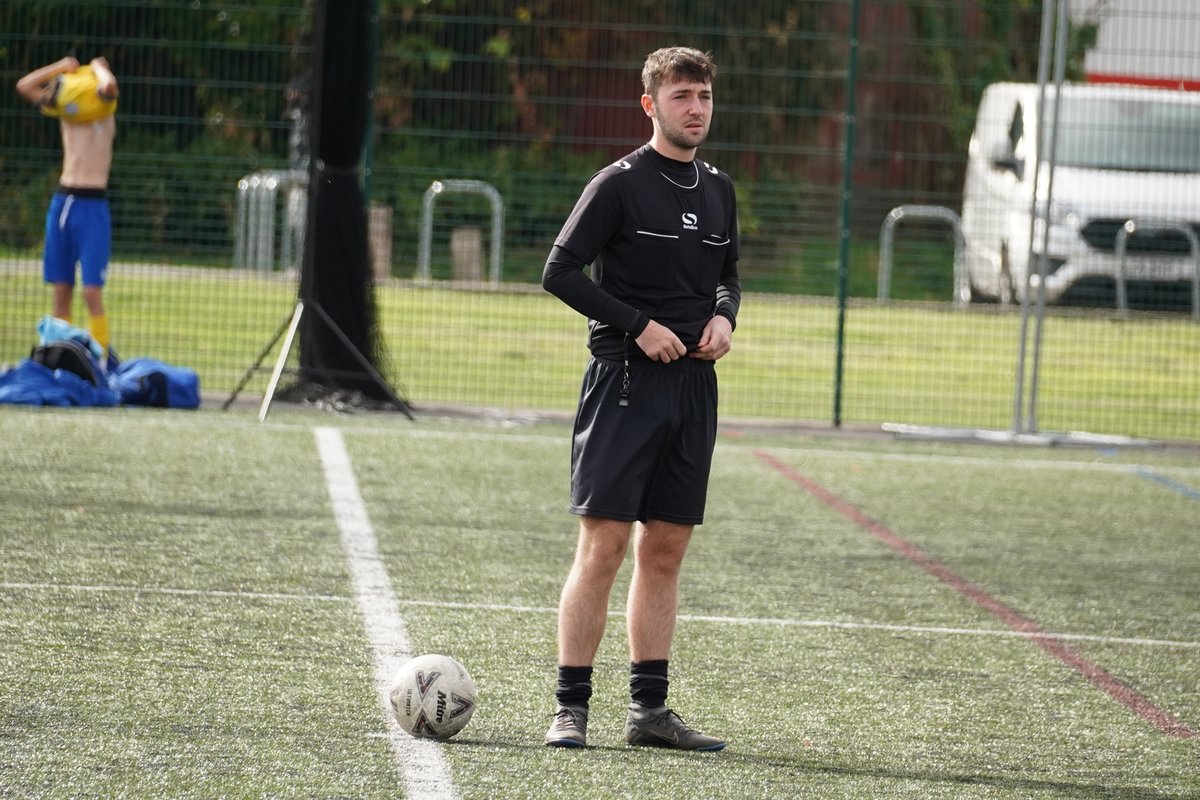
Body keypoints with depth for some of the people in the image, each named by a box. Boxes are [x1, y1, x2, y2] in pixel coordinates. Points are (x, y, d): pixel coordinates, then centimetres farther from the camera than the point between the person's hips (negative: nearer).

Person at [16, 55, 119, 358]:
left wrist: (97, 67, -7)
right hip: (62, 201, 6)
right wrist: (62, 67, 5)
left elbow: (108, 87, -27)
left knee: (92, 291, -11)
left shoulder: (103, 115, -5)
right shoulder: (65, 112, 10)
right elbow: (24, 86, 10)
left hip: (92, 205, -6)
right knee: (61, 290, 5)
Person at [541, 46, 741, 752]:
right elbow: (560, 272, -8)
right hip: (625, 377, -6)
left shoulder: (718, 190, 13)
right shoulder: (620, 183, -6)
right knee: (604, 546, -9)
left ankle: (649, 708, 13)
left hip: (694, 381, 6)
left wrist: (724, 317, 4)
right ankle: (571, 706, -6)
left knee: (665, 552, 8)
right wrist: (639, 326, -14)